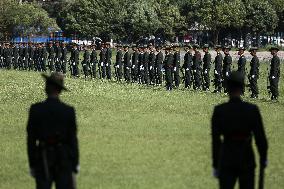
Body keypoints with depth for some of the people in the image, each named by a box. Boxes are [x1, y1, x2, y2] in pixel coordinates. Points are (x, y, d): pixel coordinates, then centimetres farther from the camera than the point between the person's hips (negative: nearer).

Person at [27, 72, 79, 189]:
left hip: (43, 159, 0)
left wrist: (32, 164, 4)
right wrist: (75, 164, 5)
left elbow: (31, 139, -3)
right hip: (64, 159, 0)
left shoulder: (35, 109, -6)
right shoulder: (69, 111, -5)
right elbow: (73, 139, -3)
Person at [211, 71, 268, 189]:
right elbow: (260, 137, -5)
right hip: (247, 160, 0)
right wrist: (263, 157, 12)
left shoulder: (219, 110, -8)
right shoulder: (252, 109, -9)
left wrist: (215, 165, 4)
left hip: (227, 160, 0)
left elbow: (215, 140, -5)